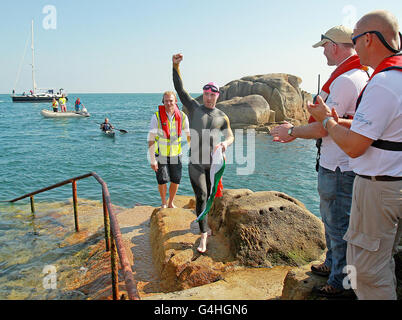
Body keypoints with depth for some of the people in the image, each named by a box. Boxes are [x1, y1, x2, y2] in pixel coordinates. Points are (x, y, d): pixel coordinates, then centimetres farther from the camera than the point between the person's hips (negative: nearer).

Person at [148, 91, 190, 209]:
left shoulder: (182, 116, -9)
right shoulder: (157, 117, -17)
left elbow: (189, 135, 3)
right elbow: (151, 140, -17)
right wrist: (152, 160, -21)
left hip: (176, 154, 3)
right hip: (160, 154, -2)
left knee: (176, 180, 6)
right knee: (162, 180, -4)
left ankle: (171, 203, 29)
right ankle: (163, 203, 24)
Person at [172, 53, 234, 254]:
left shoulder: (222, 116, 11)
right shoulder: (194, 108, 7)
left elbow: (230, 136, 10)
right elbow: (180, 89, 0)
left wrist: (225, 143, -15)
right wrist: (176, 66, -11)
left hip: (214, 163, 2)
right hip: (195, 162, -2)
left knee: (211, 197, 13)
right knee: (201, 196, -12)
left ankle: (206, 225, 36)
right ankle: (203, 235, -6)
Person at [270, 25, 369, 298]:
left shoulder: (346, 80, -19)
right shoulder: (361, 75, 14)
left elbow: (322, 127, -20)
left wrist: (292, 131, -4)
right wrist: (295, 134, 20)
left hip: (338, 169, -10)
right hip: (338, 164, 10)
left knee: (338, 225, 3)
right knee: (331, 219, 23)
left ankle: (340, 282, 20)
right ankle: (332, 265, 40)